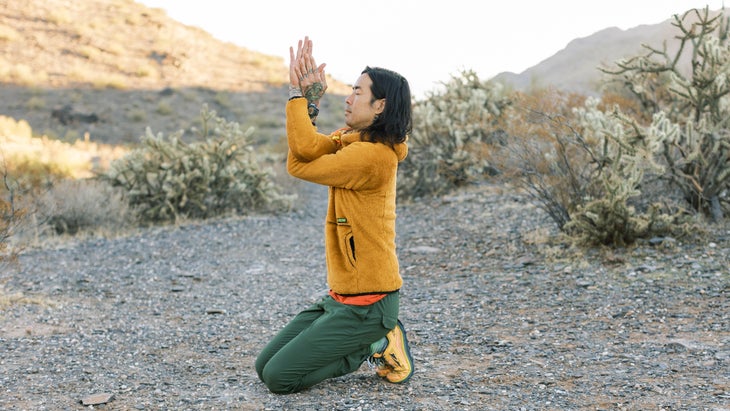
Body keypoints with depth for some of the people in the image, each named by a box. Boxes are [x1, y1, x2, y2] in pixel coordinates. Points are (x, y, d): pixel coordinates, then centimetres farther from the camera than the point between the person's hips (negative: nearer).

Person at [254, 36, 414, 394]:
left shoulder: (373, 154, -21)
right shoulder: (354, 140, 8)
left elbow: (299, 164, -17)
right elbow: (310, 149, -7)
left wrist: (298, 94, -14)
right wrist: (309, 98, -14)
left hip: (367, 303, -9)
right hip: (341, 296, 9)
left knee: (279, 378, -8)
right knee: (265, 366, 12)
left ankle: (376, 345, 4)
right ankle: (375, 339, 15)